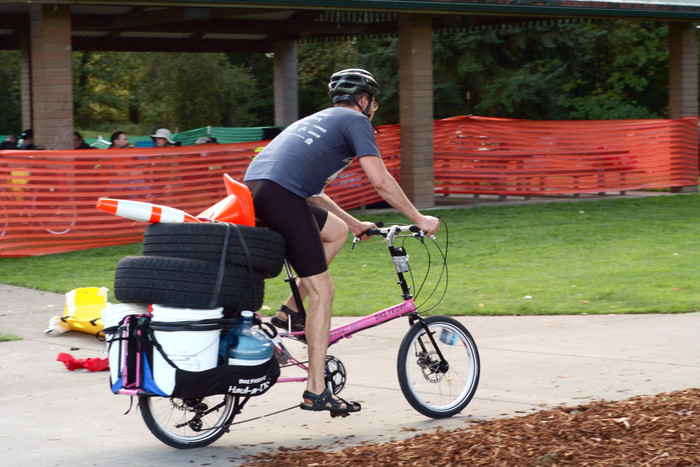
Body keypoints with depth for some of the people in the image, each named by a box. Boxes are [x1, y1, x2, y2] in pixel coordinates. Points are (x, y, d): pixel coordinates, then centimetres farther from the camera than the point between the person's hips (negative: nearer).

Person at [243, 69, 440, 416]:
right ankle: (316, 391, -4)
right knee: (322, 291, -4)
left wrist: (356, 225, 42)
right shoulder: (355, 121, 8)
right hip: (280, 194, -9)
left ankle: (289, 313, 17)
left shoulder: (318, 121, 34)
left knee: (337, 231, 26)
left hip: (254, 186, 9)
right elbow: (380, 181, -3)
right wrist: (418, 219, 6)